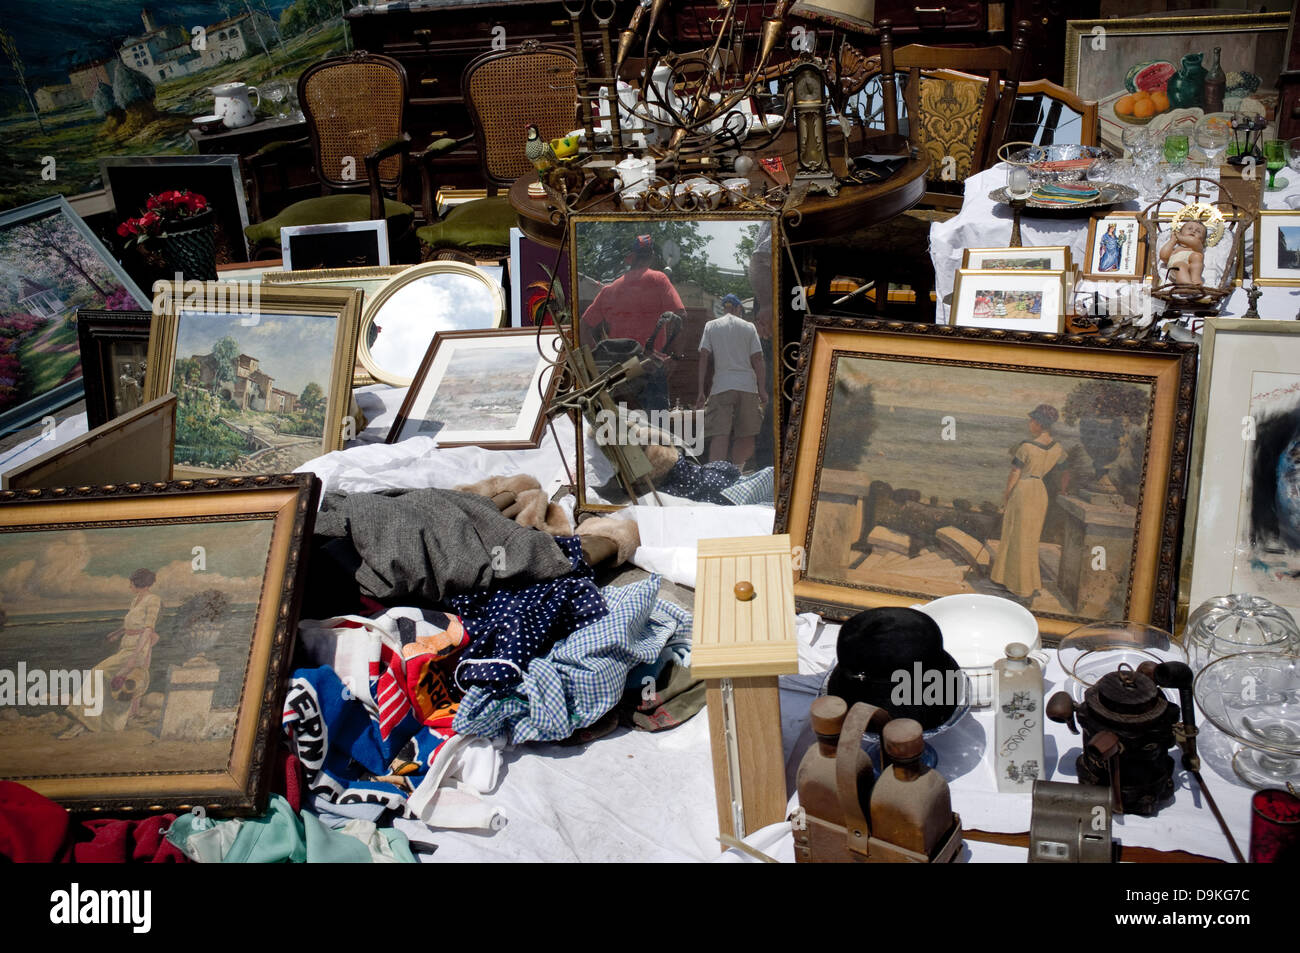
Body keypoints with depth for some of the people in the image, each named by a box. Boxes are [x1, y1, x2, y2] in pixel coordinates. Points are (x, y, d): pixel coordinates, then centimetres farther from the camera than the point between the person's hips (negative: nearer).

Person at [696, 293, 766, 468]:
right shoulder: (748, 327, 9)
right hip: (748, 386, 0)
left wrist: (701, 391, 3)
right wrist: (762, 391, 6)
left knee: (719, 435, -9)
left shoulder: (711, 326, 10)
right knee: (746, 436, 10)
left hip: (721, 387, 0)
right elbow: (757, 360, 4)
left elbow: (704, 358, 3)